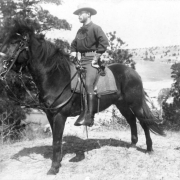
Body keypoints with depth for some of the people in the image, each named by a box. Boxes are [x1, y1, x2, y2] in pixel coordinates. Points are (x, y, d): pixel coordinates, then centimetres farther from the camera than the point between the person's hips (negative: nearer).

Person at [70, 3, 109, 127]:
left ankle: (89, 116, -24)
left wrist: (96, 57, -17)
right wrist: (73, 51, 14)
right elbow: (74, 43, 34)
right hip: (82, 60, 9)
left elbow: (104, 42, -15)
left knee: (88, 84, -23)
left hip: (92, 60, -9)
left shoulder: (95, 28, -3)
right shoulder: (80, 31, 20)